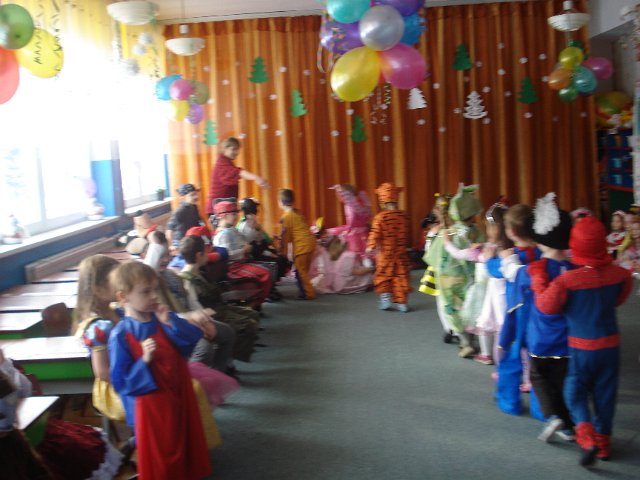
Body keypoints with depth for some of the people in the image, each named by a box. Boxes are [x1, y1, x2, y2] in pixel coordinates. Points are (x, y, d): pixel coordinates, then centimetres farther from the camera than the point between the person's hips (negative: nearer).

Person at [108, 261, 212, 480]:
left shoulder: (163, 319, -2)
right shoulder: (121, 335, -18)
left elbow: (195, 337, -8)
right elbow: (121, 382, -17)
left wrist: (171, 323, -18)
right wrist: (144, 361, -29)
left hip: (179, 395, 6)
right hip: (152, 405, -5)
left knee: (186, 446, 23)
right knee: (159, 459, 12)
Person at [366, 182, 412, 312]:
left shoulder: (380, 217, -14)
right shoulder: (403, 216, -1)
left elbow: (375, 234, -14)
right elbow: (406, 234, 11)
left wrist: (370, 246, -6)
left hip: (385, 253, -3)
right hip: (401, 253, 3)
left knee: (383, 276, 14)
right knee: (401, 277, 8)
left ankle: (385, 297, 6)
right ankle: (402, 302, 9)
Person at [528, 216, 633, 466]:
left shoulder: (566, 280, -22)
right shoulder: (619, 274, -8)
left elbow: (546, 306, -11)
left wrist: (539, 277, -4)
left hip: (581, 346, -3)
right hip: (610, 343, 4)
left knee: (576, 392, 10)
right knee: (604, 394, 15)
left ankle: (587, 437, -8)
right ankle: (603, 442, 25)